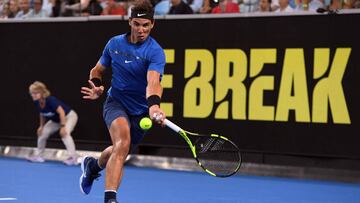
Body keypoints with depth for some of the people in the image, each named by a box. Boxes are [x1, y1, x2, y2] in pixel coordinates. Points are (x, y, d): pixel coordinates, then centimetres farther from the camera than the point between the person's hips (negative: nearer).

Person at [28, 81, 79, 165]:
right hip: (56, 120, 8)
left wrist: (63, 126, -36)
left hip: (69, 116, -8)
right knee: (42, 133, 5)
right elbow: (42, 114, 7)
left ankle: (73, 157, -31)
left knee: (64, 133, -32)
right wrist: (41, 126, 5)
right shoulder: (37, 103, -12)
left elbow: (61, 112, -35)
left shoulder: (50, 100, -35)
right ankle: (38, 155, 21)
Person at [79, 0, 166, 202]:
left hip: (140, 110, 1)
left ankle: (93, 164, 54)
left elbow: (153, 82, -35)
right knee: (123, 142, -29)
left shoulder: (155, 52, -17)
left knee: (119, 153, 18)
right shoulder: (114, 43, -4)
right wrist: (97, 86, -8)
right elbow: (98, 70, 14)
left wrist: (154, 105, -55)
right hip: (116, 102, -1)